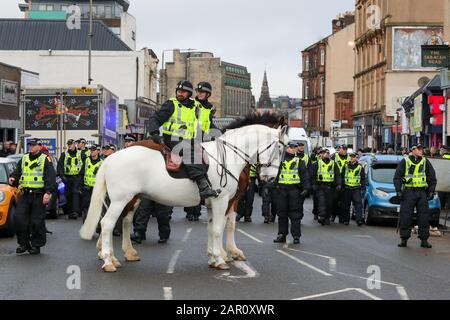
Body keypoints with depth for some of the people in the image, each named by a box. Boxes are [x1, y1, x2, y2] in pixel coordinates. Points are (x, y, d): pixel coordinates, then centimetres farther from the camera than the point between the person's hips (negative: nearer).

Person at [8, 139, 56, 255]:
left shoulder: (45, 160, -1)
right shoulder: (23, 159, 15)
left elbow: (51, 178, -8)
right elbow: (17, 173, 20)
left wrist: (48, 193, -18)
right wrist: (13, 179, -3)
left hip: (39, 196, -5)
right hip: (25, 195, 5)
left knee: (37, 221, -2)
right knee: (18, 217, -5)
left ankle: (36, 245, 10)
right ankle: (23, 243, 7)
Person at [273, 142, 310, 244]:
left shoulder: (299, 162, 6)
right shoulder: (282, 161, 15)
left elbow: (305, 176, 0)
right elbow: (278, 175, 20)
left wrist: (305, 188, -10)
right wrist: (277, 185, 9)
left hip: (295, 190, -3)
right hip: (282, 189, 3)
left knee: (295, 214, -4)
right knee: (282, 213, 6)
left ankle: (296, 236, 1)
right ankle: (282, 235, 14)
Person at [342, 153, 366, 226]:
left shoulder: (360, 167, 7)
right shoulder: (346, 166, 8)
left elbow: (363, 178, 12)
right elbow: (341, 176, 12)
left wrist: (363, 187, 1)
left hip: (356, 189, -1)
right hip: (347, 189, 1)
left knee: (358, 203, -16)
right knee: (346, 205, 6)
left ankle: (359, 219, -21)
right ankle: (346, 220, 17)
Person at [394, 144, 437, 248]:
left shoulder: (426, 162, 11)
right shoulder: (405, 162, 4)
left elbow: (432, 178, 14)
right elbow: (397, 177, 4)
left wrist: (431, 191, 4)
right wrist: (398, 191, -5)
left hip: (422, 193, 2)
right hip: (408, 192, -2)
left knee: (424, 216, 0)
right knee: (405, 216, -3)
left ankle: (424, 240, 6)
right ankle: (404, 239, 4)